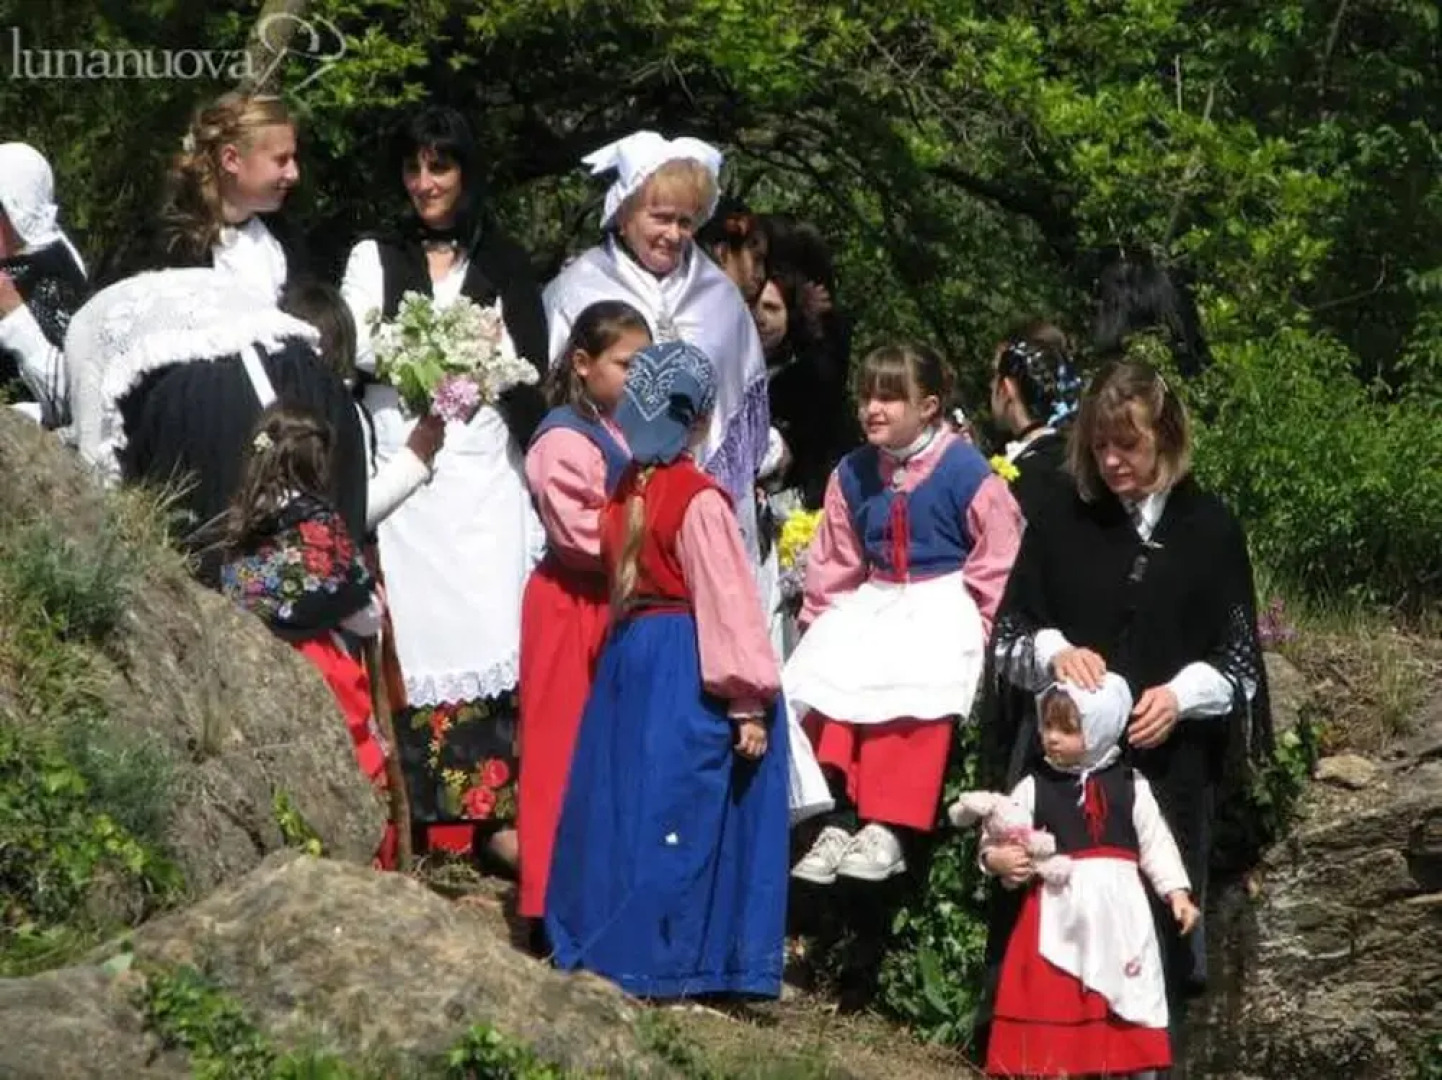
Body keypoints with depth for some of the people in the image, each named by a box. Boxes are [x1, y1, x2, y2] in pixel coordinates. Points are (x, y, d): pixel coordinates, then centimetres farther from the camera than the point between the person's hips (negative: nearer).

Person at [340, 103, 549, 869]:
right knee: (420, 629, -5)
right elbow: (350, 345, -1)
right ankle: (427, 811, -3)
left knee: (490, 628, -10)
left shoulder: (501, 263, 13)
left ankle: (494, 807, -11)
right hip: (405, 463, 0)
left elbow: (527, 368, 10)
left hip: (484, 467, 0)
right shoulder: (375, 257, 12)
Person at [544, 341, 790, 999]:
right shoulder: (698, 500, -15)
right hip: (686, 669, -8)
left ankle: (593, 943, 19)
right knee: (677, 814, -3)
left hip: (627, 657, 8)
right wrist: (748, 700, -15)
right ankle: (654, 963, -2)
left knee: (624, 803, 13)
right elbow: (726, 603, -16)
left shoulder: (625, 492, 9)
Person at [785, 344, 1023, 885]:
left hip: (942, 602, -6)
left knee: (912, 694, -32)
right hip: (873, 600, 6)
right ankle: (838, 820, -21)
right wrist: (820, 621, 11)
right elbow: (836, 561, 17)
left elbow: (998, 561, -5)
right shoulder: (853, 473, 9)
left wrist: (972, 628, -9)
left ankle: (888, 829, -32)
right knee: (827, 682, -20)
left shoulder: (965, 471, -8)